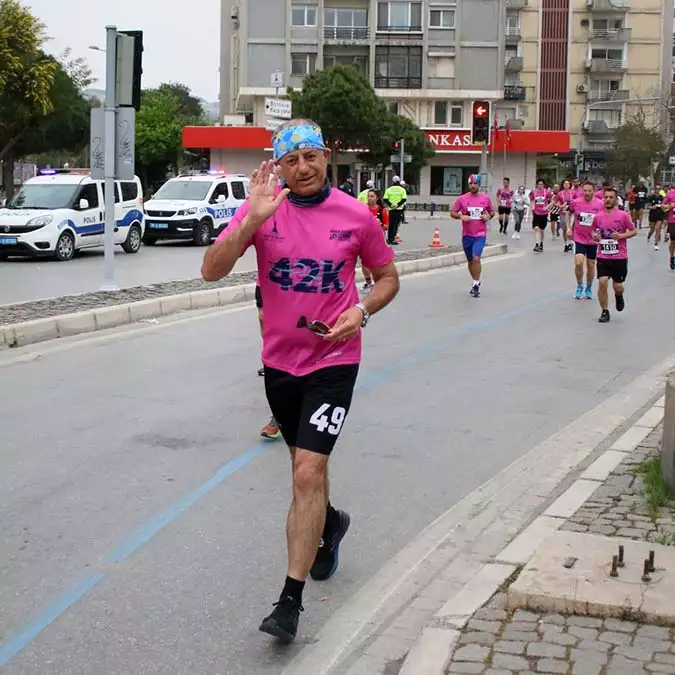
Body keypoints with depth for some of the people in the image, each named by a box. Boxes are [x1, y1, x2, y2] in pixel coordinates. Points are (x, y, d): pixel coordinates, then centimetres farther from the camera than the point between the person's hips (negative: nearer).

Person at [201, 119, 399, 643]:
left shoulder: (357, 216, -6)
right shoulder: (261, 210, -5)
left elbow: (388, 276, 9)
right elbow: (212, 271, -15)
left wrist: (362, 311, -11)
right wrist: (253, 219, -27)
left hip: (333, 360, -3)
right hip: (280, 359, 3)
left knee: (308, 472, -13)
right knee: (306, 465, 20)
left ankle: (291, 599, -7)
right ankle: (330, 524, 54)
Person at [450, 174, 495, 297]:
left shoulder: (486, 198, 0)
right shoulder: (462, 199, -2)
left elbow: (492, 212, 14)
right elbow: (452, 213, 3)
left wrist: (488, 216, -8)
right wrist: (460, 216, -16)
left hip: (480, 234, -2)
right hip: (466, 235, 2)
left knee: (476, 258, -19)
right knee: (470, 260, 14)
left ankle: (476, 284, -8)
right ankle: (475, 283, 33)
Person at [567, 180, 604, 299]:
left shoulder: (600, 204, -9)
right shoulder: (576, 203, -7)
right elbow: (568, 214, 13)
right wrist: (569, 228, 4)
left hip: (593, 240, 1)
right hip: (579, 239, -1)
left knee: (591, 264, 11)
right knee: (578, 263, -15)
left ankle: (589, 288, 30)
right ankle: (579, 286, 9)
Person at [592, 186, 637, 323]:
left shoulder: (623, 215, -8)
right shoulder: (598, 216, 1)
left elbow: (634, 231, -1)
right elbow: (594, 231, 16)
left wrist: (621, 236, -18)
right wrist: (595, 236, -7)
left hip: (619, 257, -2)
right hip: (603, 257, 2)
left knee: (617, 286, 6)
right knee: (602, 283, -10)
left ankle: (619, 296, 43)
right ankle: (604, 311, 5)